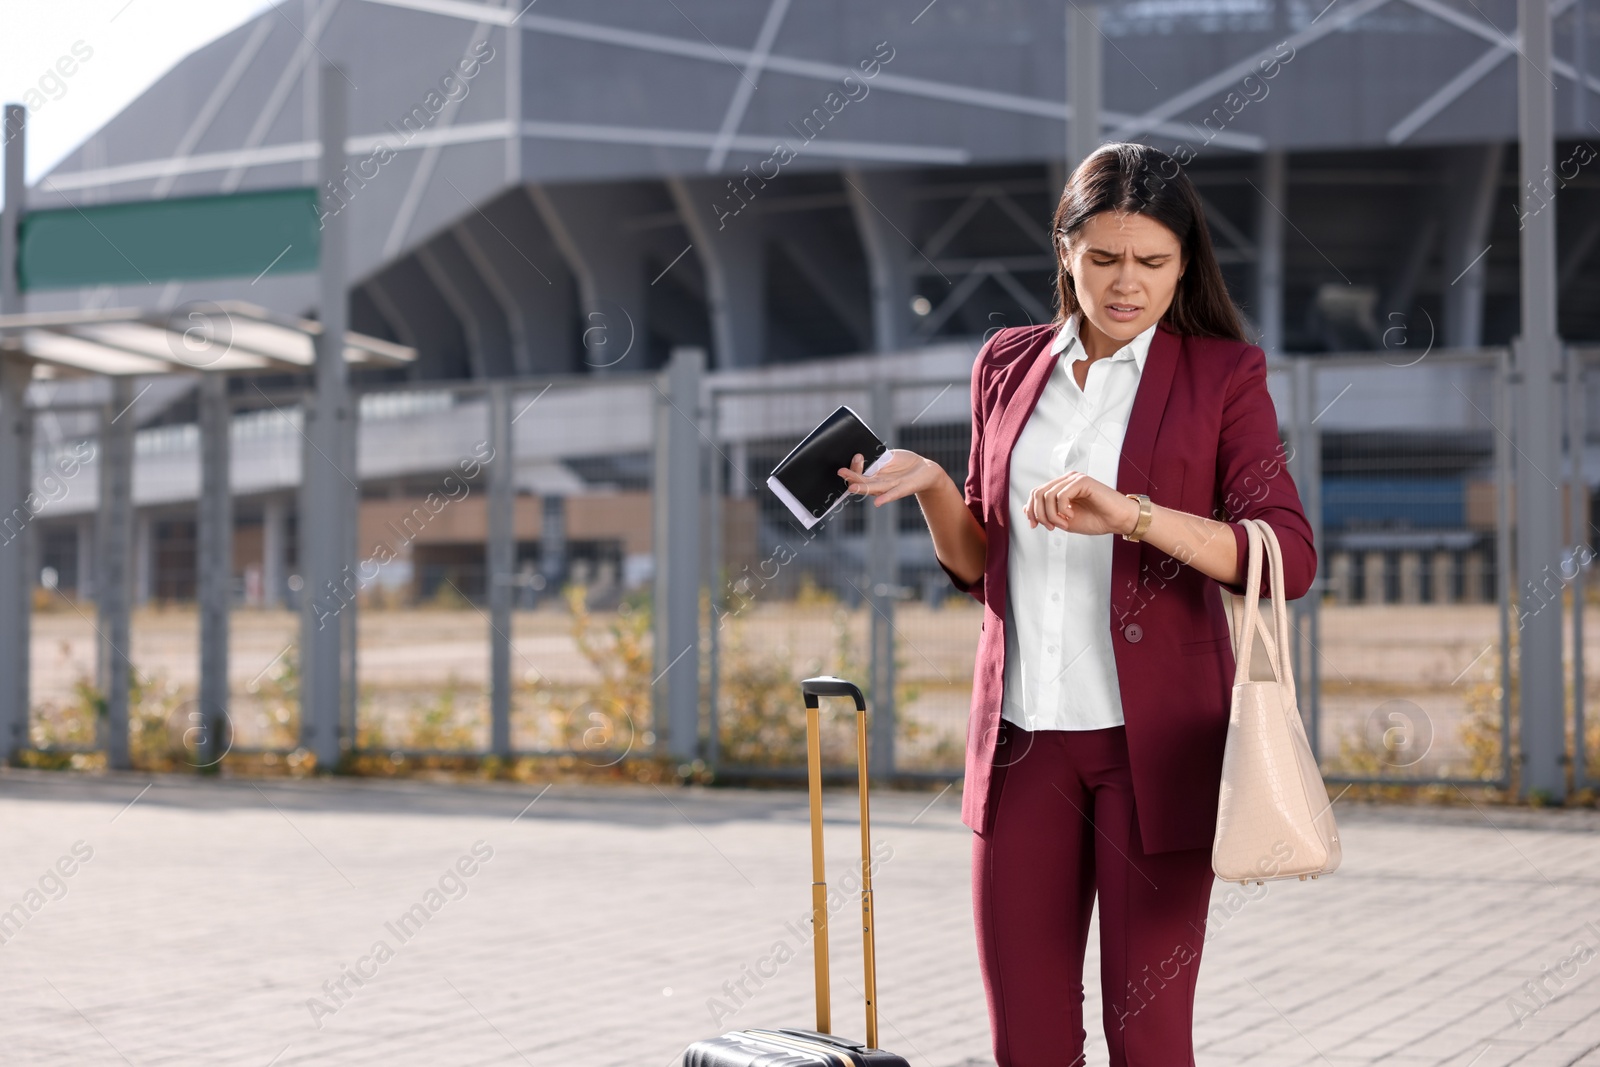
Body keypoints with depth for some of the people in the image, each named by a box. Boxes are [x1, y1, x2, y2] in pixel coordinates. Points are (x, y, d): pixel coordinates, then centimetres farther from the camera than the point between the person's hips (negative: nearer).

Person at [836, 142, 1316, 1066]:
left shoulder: (1224, 373, -1)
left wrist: (1130, 514, -24)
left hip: (1152, 744, -3)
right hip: (1024, 737, 4)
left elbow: (1290, 559, -13)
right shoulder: (1009, 366, 10)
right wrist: (931, 487, -3)